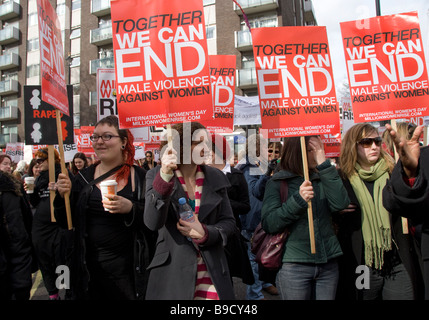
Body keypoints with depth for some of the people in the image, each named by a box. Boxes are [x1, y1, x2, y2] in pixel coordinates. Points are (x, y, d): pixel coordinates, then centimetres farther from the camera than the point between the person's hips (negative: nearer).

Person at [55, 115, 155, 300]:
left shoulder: (139, 177, -5)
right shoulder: (83, 178, 4)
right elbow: (65, 222, 7)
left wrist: (131, 208, -24)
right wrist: (63, 196, -10)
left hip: (127, 268, -2)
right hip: (89, 267, 3)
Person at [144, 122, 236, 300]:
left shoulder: (216, 177, 3)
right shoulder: (156, 176, -4)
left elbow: (229, 222, 7)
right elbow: (152, 223, -17)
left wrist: (204, 233, -12)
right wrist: (165, 178, -29)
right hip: (172, 272, -2)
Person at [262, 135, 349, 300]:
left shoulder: (323, 178, 9)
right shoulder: (278, 182, -2)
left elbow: (340, 203, -10)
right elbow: (268, 224, -10)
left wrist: (324, 163, -10)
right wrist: (298, 199, -21)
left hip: (328, 263, 4)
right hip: (294, 266, -3)